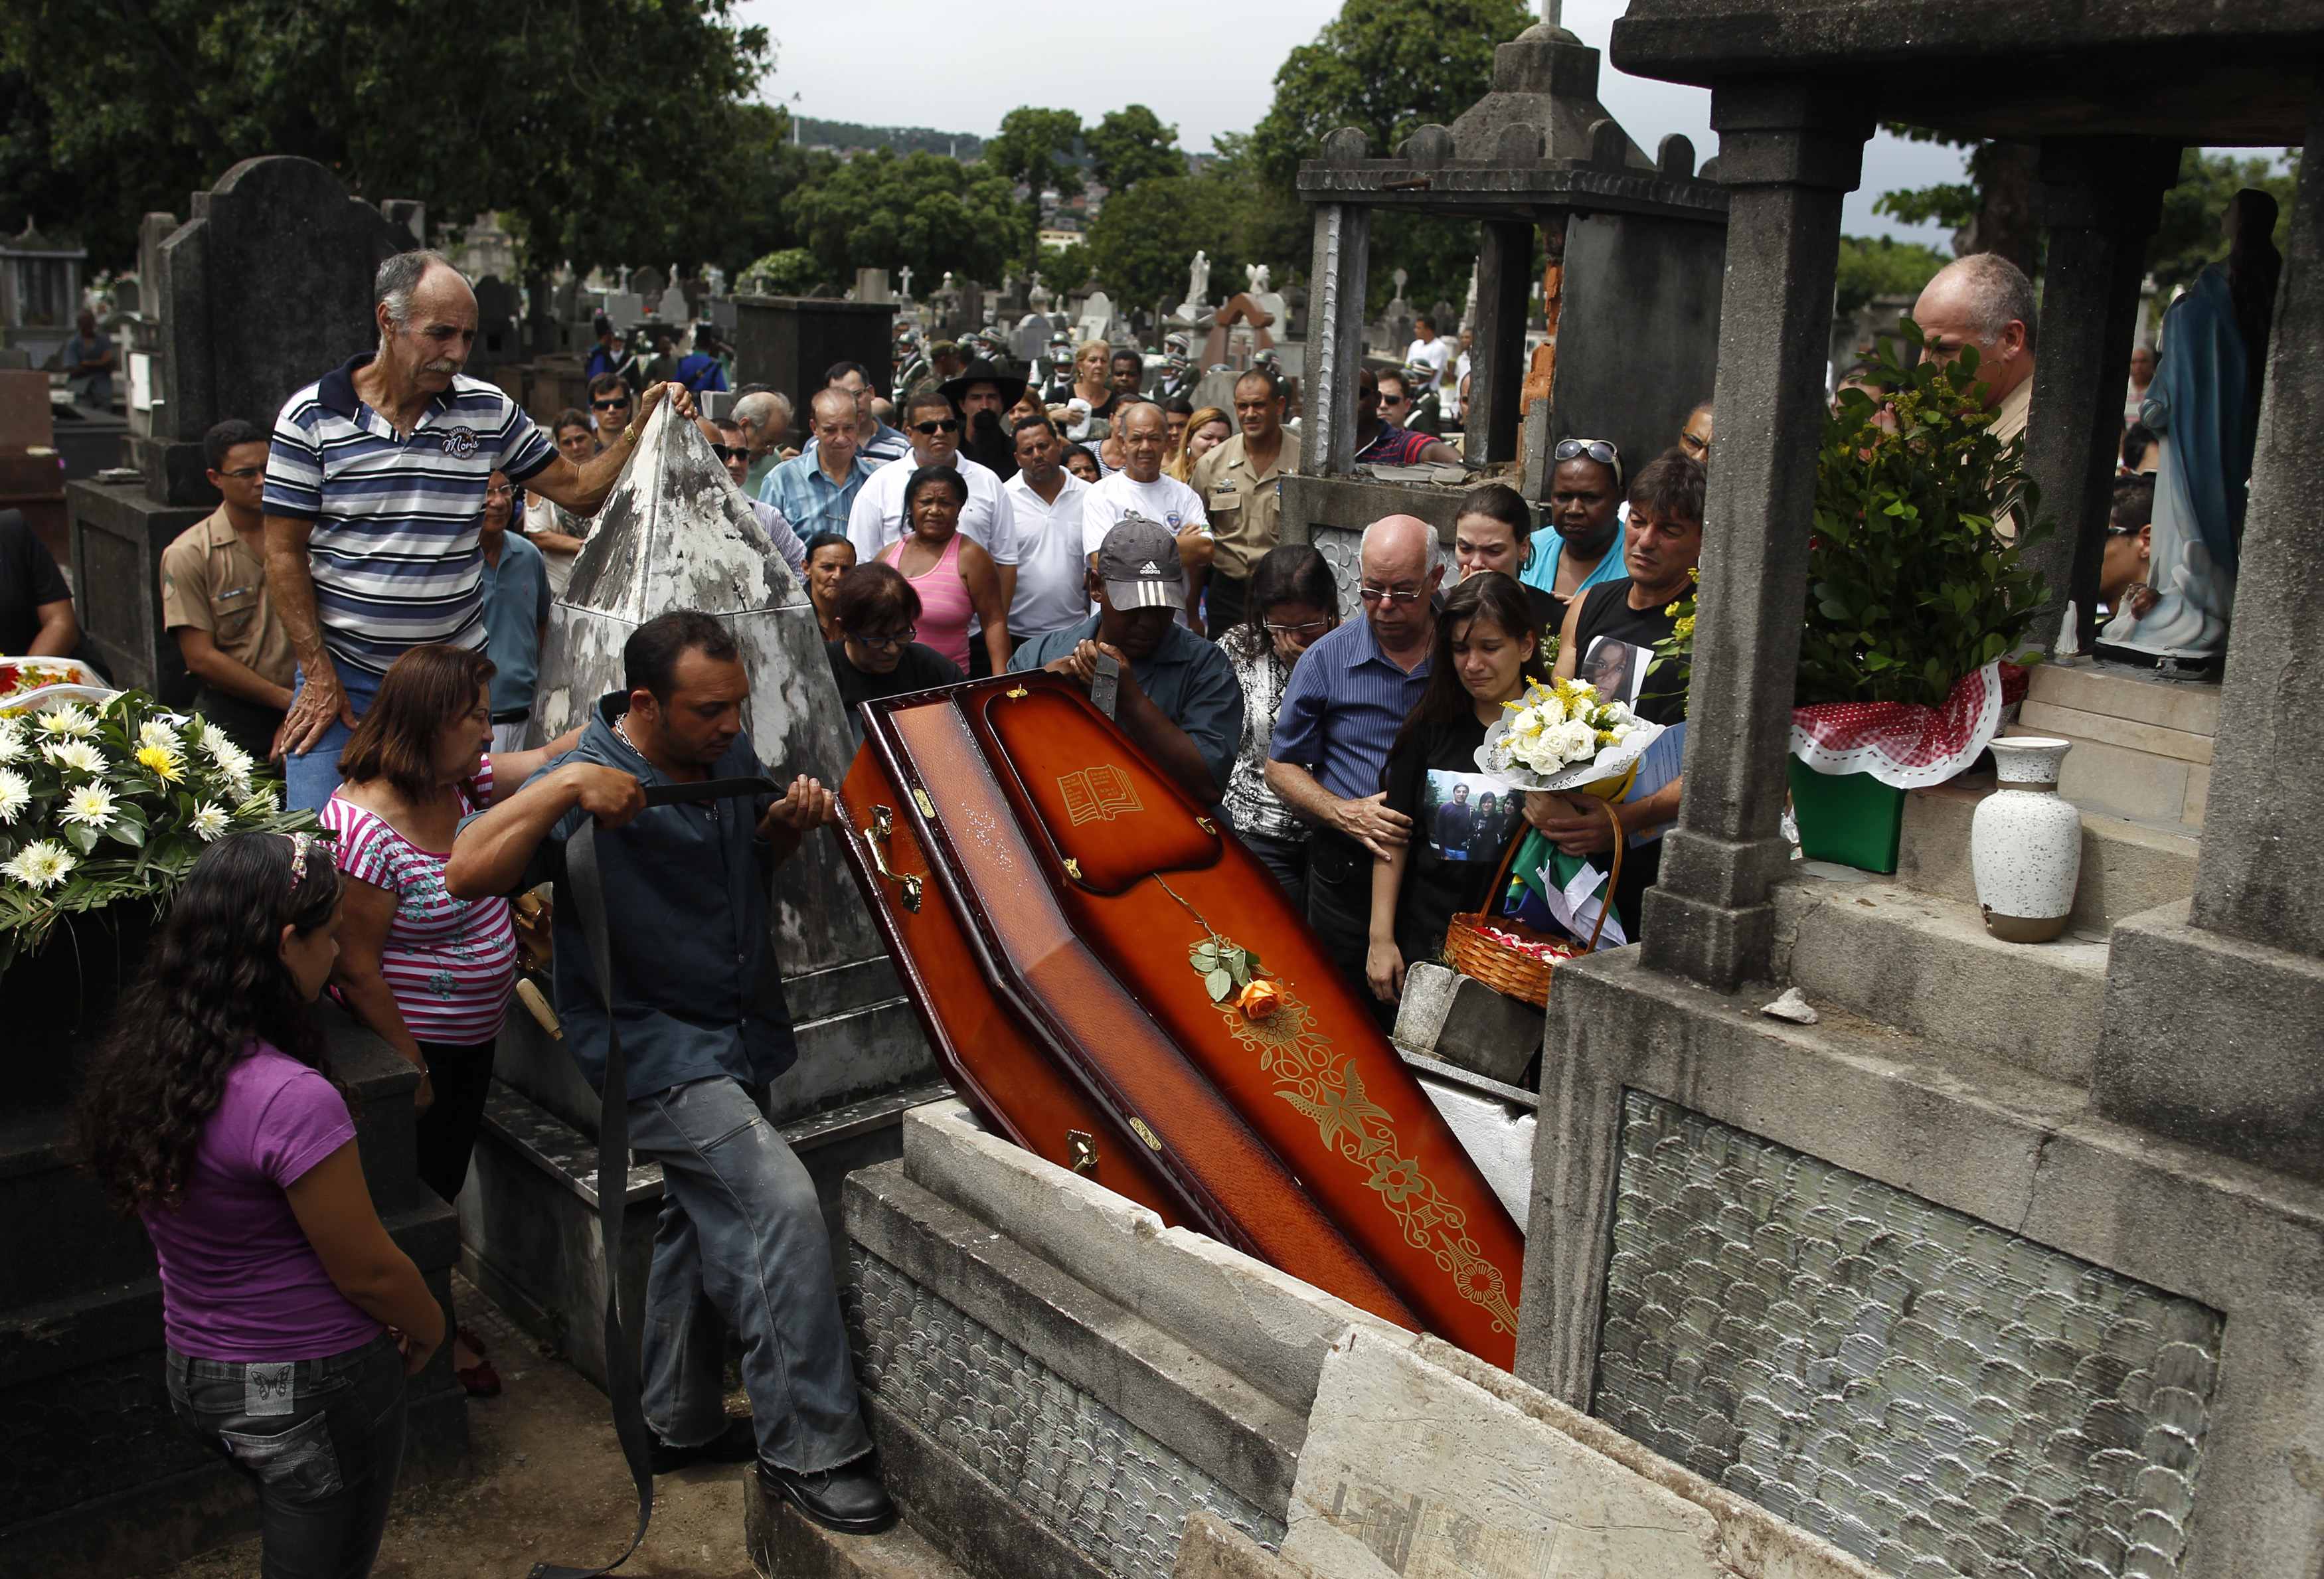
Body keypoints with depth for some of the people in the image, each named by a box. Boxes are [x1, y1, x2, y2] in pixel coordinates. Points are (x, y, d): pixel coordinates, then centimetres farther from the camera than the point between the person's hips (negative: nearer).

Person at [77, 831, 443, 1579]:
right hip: (312, 1388, -7)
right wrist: (430, 1326, 2)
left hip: (193, 1370, 7)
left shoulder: (137, 1060, -5)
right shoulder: (291, 1098, -30)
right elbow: (369, 1272, -19)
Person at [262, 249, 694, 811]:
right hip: (342, 674, -2)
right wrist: (318, 674, -7)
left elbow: (579, 490, 6)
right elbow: (284, 552, -3)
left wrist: (642, 426, -9)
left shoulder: (489, 410, 3)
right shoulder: (311, 416, -4)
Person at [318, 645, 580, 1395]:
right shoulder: (365, 826, -28)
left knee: (446, 1183, 21)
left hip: (471, 1038, 8)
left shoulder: (459, 779, -3)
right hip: (412, 1044, -8)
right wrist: (410, 1066, -17)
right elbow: (355, 968, -24)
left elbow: (547, 761, 9)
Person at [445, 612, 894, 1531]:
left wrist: (787, 826, -4)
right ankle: (808, 1453, -9)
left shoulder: (730, 756, 2)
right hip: (650, 1043, -8)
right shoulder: (590, 788, -19)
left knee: (708, 1222, 19)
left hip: (734, 1033, 9)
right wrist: (562, 785, -36)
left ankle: (678, 1423, 38)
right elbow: (466, 875, -29)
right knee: (782, 1204, -20)